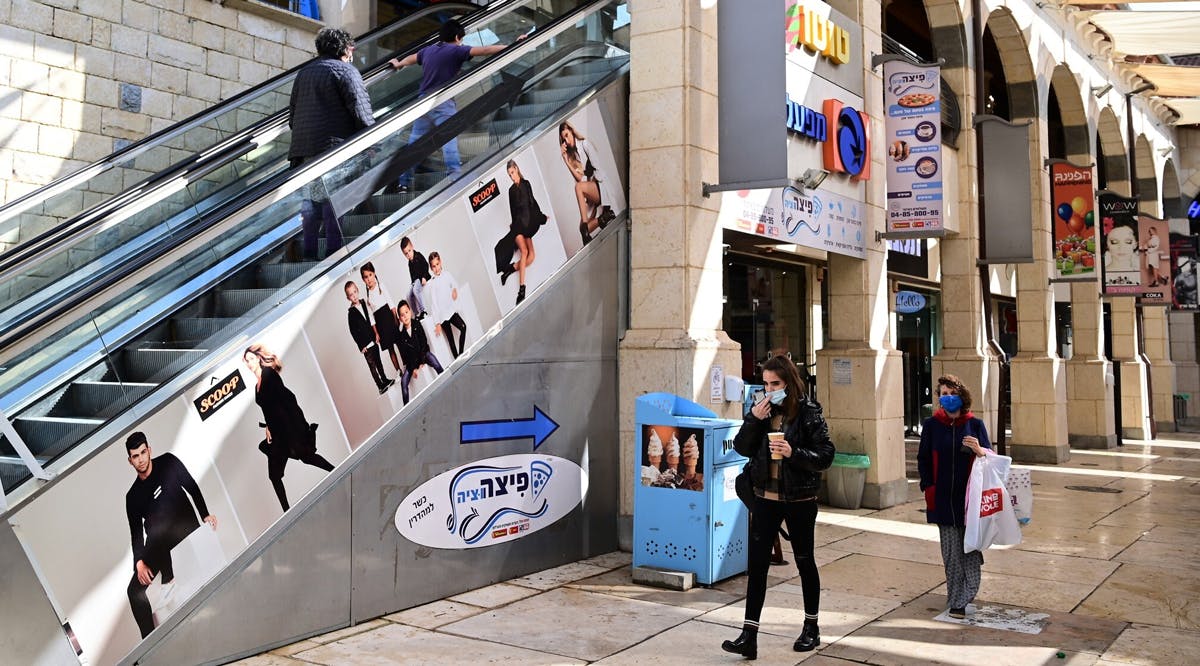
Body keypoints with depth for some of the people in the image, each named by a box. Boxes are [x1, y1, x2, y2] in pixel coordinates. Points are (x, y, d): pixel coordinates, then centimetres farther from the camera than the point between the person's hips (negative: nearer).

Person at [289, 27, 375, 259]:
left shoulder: (303, 73, 21)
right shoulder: (345, 70, -1)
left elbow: (293, 113, 24)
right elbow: (361, 111, -9)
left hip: (303, 148, 7)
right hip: (334, 144, -7)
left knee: (311, 201, 11)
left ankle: (307, 251, 10)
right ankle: (333, 250, -9)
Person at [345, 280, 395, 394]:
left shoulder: (363, 303, 4)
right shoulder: (350, 313, -11)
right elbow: (353, 332, -10)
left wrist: (376, 334, 7)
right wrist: (361, 345, -10)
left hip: (373, 340, 5)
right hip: (365, 344, -5)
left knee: (378, 361, 17)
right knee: (372, 365, -2)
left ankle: (385, 380, 30)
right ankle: (380, 386, 1)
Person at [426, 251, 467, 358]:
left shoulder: (447, 274, 2)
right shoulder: (432, 283, -9)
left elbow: (455, 283, 23)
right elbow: (434, 304, -9)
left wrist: (455, 289, -2)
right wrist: (437, 323, -11)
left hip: (452, 310, 3)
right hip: (442, 315, -3)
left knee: (463, 327, -16)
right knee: (451, 340, -1)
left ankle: (461, 354, -5)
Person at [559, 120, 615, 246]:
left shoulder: (584, 144, 2)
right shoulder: (571, 155, 18)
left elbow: (597, 168, -6)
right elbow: (580, 178, 2)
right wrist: (566, 159, -1)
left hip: (600, 186, -6)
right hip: (591, 198, 6)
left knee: (579, 186, -36)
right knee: (583, 229, -13)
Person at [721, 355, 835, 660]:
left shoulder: (808, 411, -10)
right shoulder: (762, 409, 2)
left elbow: (826, 455, -12)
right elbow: (741, 448, -1)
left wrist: (794, 453, -26)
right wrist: (753, 418, -15)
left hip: (800, 500, -3)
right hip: (766, 497, 3)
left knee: (804, 561, 13)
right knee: (757, 564, -1)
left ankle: (811, 627, 31)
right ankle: (749, 636, 2)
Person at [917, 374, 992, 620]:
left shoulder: (975, 424, 3)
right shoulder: (931, 425, 4)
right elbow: (923, 459, 9)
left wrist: (979, 450, -18)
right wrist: (929, 487, -1)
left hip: (970, 497, 0)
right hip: (943, 499, 0)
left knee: (970, 548, -2)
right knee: (951, 552, 2)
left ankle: (961, 600, 4)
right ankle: (957, 599, 11)